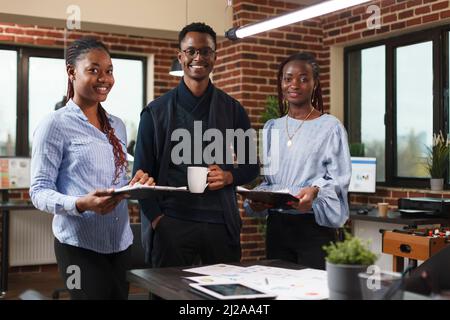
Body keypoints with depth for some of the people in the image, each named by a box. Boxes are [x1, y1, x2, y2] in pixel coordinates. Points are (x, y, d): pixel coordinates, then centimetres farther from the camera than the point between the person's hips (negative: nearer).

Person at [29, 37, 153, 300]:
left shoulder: (117, 126, 13)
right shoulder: (55, 125, -7)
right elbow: (39, 192, -10)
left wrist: (136, 185, -2)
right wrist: (81, 204, -28)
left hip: (121, 242, 6)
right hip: (80, 246, -6)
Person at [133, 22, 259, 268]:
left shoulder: (232, 110, 9)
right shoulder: (156, 111, 5)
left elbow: (251, 166, 14)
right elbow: (142, 172, 4)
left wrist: (229, 177, -7)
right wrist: (156, 218, -8)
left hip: (221, 223, 2)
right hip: (171, 224, -1)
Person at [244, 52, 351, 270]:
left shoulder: (330, 127, -2)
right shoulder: (272, 128, 14)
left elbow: (339, 179, -7)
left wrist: (315, 191, -26)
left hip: (315, 225, -4)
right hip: (276, 224, 5)